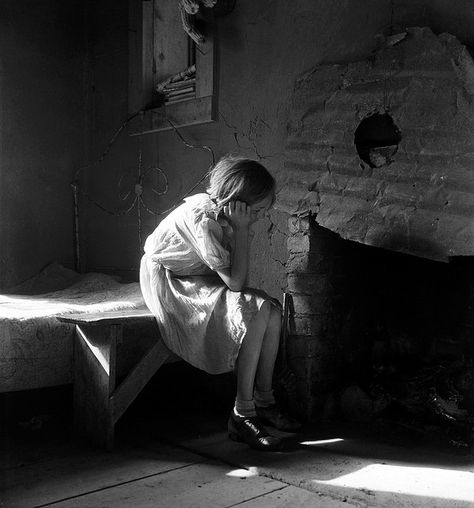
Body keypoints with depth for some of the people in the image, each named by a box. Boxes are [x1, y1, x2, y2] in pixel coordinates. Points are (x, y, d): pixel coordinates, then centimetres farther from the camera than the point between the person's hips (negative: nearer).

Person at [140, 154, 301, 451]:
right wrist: (241, 228, -28)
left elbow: (233, 279, -2)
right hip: (171, 285, -8)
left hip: (201, 282, 8)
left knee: (273, 311, -12)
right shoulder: (202, 220, -29)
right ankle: (242, 415, -18)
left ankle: (264, 402, -1)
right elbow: (235, 280, -29)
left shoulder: (222, 212, -5)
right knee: (256, 312, -26)